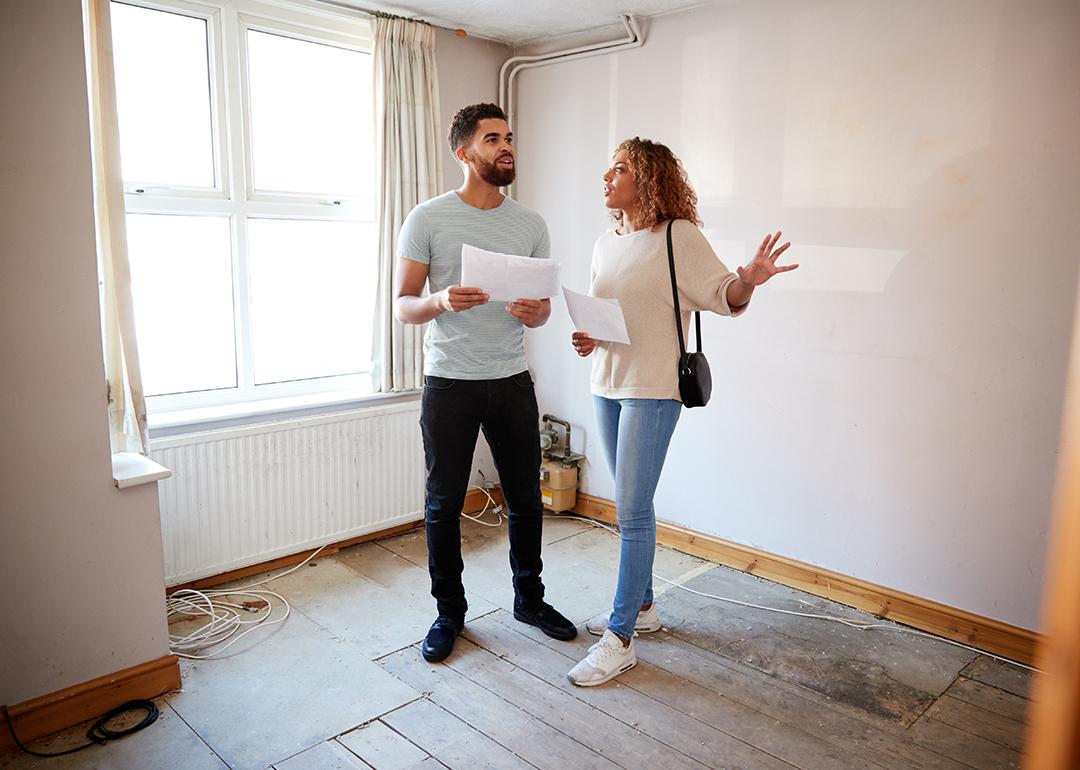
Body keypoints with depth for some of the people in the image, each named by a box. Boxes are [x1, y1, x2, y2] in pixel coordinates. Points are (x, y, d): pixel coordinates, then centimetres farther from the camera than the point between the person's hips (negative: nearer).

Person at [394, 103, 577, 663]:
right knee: (443, 505, 7)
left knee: (526, 497, 12)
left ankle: (529, 599, 32)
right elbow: (402, 306, -4)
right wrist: (442, 301, -26)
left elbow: (543, 309, 10)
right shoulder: (427, 219, -3)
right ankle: (449, 611, 26)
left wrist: (533, 312, -14)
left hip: (511, 380, 3)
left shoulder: (530, 225, 7)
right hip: (448, 383, -3)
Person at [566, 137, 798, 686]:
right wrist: (584, 338, 1)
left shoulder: (679, 236, -8)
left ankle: (621, 639, 5)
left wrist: (748, 280, -32)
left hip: (652, 389, -7)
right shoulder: (605, 244, 13)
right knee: (631, 506, 16)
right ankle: (641, 606, 32)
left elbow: (722, 295, -10)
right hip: (606, 385, 7)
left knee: (632, 510, -6)